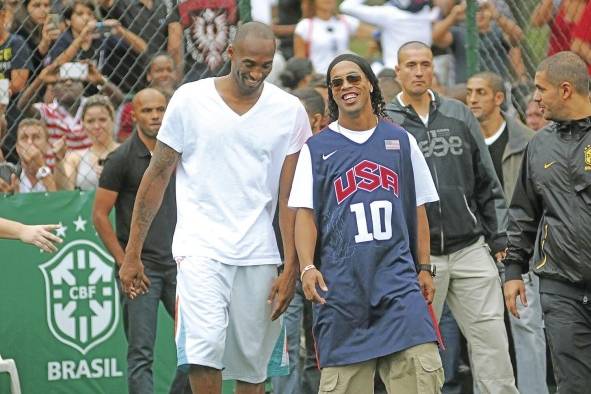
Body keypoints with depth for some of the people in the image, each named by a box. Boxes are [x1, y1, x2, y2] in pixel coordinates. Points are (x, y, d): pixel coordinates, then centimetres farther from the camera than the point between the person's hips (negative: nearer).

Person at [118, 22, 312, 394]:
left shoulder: (289, 111, 3)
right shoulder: (190, 100, 0)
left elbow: (292, 198, 3)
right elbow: (158, 176, 6)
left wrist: (291, 268, -4)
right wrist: (132, 254, 5)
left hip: (259, 255, 2)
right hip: (200, 247, -2)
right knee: (205, 349, -21)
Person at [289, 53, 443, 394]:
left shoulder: (400, 141, 13)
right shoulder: (317, 148, 7)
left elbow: (418, 210, 17)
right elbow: (305, 214, 2)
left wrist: (424, 268, 11)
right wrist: (308, 267, -12)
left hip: (398, 279, 1)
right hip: (340, 285, -1)